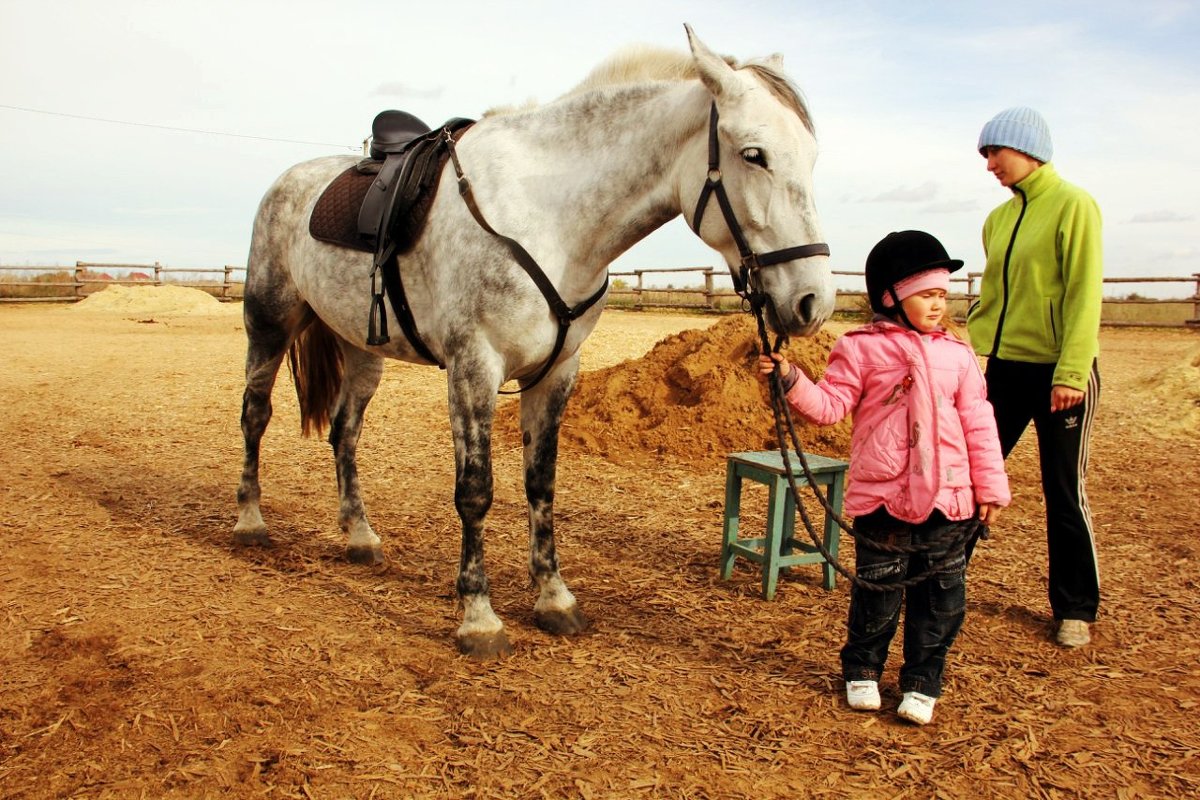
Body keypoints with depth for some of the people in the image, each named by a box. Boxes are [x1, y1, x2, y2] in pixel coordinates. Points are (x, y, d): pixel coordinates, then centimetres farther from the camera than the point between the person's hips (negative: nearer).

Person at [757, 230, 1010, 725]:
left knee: (941, 593, 10)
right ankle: (862, 670, 29)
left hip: (947, 497, 3)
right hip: (880, 494, -3)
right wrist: (790, 379, -24)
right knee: (876, 588, 8)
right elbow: (830, 405, -7)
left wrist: (990, 487, 8)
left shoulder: (956, 354, 7)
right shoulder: (861, 348, -3)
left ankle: (922, 682, 26)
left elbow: (978, 423, 9)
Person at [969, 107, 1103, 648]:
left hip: (1058, 371, -6)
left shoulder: (1073, 205, -8)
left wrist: (1072, 370, -19)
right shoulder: (998, 217, 11)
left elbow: (1084, 295, -13)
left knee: (1064, 493, 4)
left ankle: (1075, 609, 20)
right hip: (1004, 366, 6)